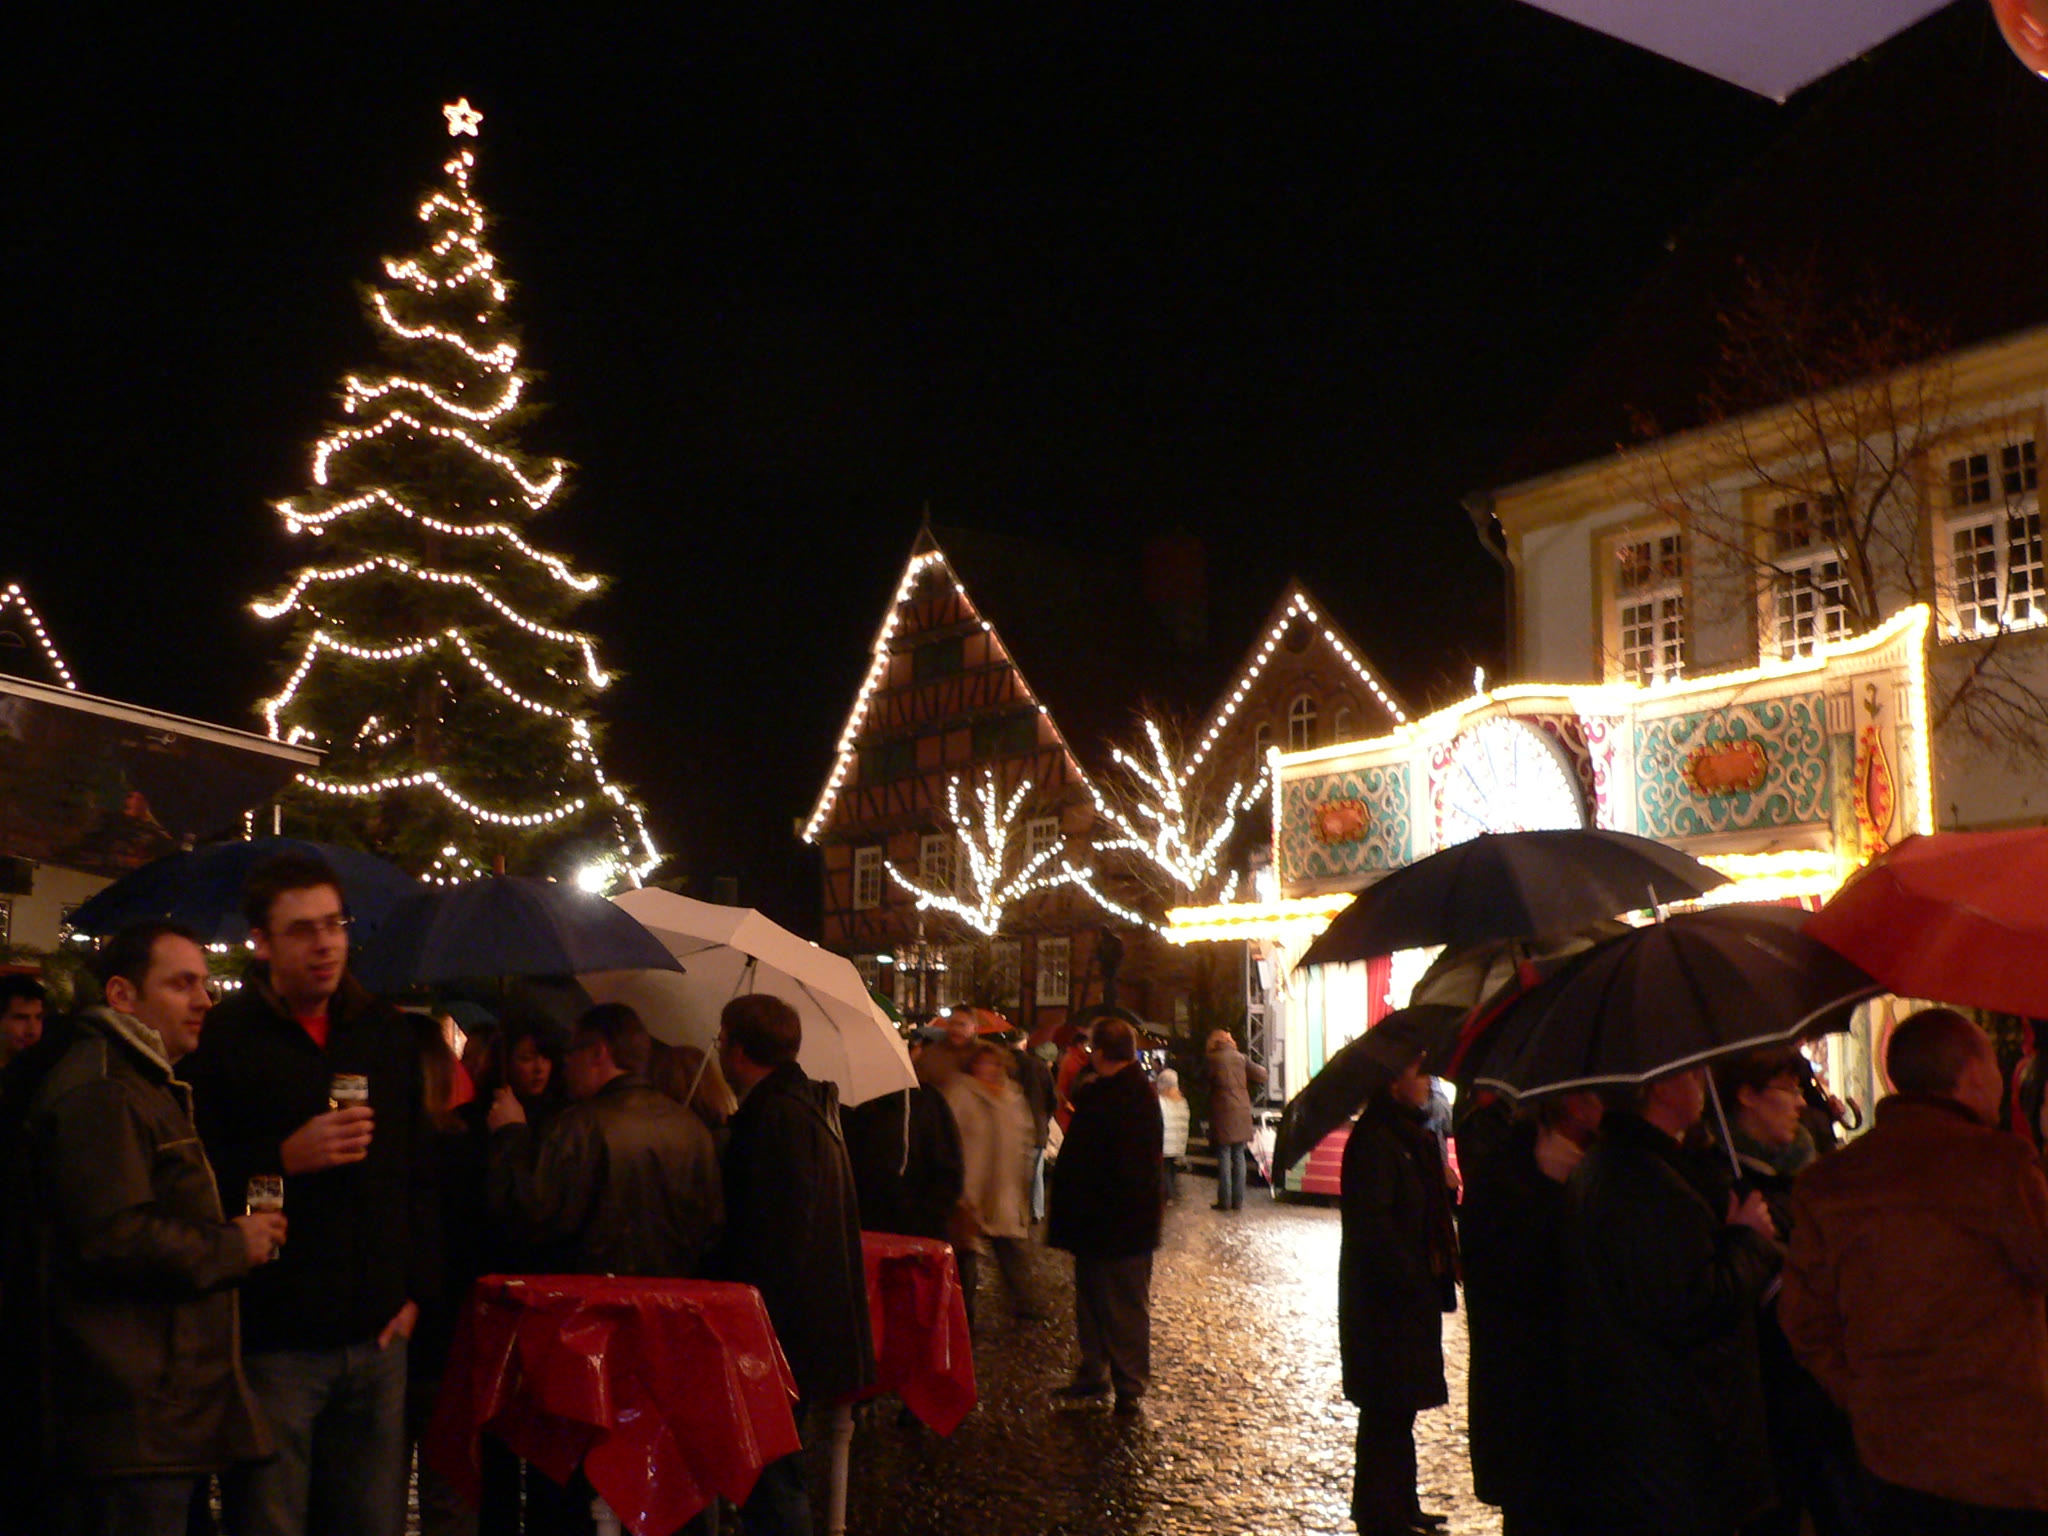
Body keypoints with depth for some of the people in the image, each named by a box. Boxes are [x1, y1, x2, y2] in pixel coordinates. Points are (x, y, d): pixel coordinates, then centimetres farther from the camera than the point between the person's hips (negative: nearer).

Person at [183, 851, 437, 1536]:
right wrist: (286, 1157, -20)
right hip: (271, 1343, -4)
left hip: (376, 1336, 5)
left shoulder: (386, 1033, 12)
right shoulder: (220, 1038, -4)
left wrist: (416, 1288, 10)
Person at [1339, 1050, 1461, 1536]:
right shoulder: (1374, 1141, -18)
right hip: (1384, 1300, -9)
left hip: (1410, 1298, 9)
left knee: (1399, 1407, 17)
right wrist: (1415, 1280, -17)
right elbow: (1372, 1226, -23)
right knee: (1388, 1410, -1)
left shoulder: (1411, 1138, 12)